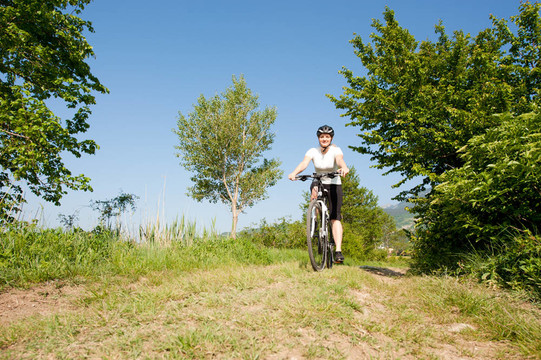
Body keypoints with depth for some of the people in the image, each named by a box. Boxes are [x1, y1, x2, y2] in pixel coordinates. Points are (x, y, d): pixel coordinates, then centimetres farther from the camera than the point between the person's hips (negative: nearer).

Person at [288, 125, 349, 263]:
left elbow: (340, 160, -36)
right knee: (314, 189, -35)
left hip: (334, 185, -2)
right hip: (318, 183, 2)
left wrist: (344, 168, -59)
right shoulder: (313, 151, -9)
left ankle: (338, 251, -19)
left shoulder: (335, 150, -13)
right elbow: (304, 163, -27)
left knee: (335, 218, -15)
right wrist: (294, 173, -48)